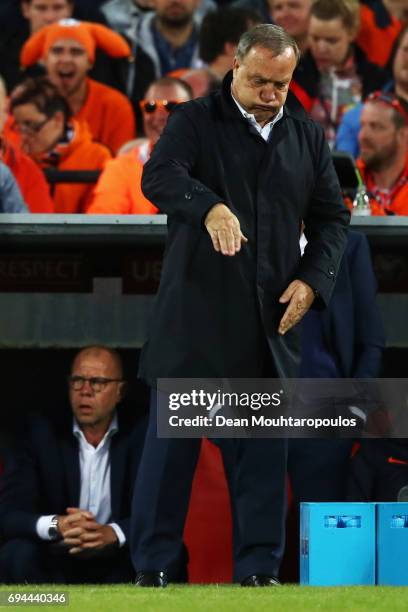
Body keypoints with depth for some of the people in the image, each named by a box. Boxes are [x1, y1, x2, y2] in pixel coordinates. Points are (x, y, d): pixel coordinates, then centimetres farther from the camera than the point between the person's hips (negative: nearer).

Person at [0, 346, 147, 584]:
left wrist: (112, 533, -31)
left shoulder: (141, 436, 0)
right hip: (53, 568, 0)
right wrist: (56, 525, -32)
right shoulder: (41, 435, 0)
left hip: (118, 569, 0)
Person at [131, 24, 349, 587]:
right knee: (173, 438, -2)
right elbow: (159, 176, -19)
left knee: (267, 444, 3)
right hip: (196, 310, -3)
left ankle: (260, 567, 9)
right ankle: (153, 567, 3)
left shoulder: (308, 137, 12)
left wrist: (313, 279, -2)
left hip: (272, 318, 3)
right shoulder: (195, 122, -1)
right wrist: (210, 207, -38)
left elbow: (332, 218, 16)